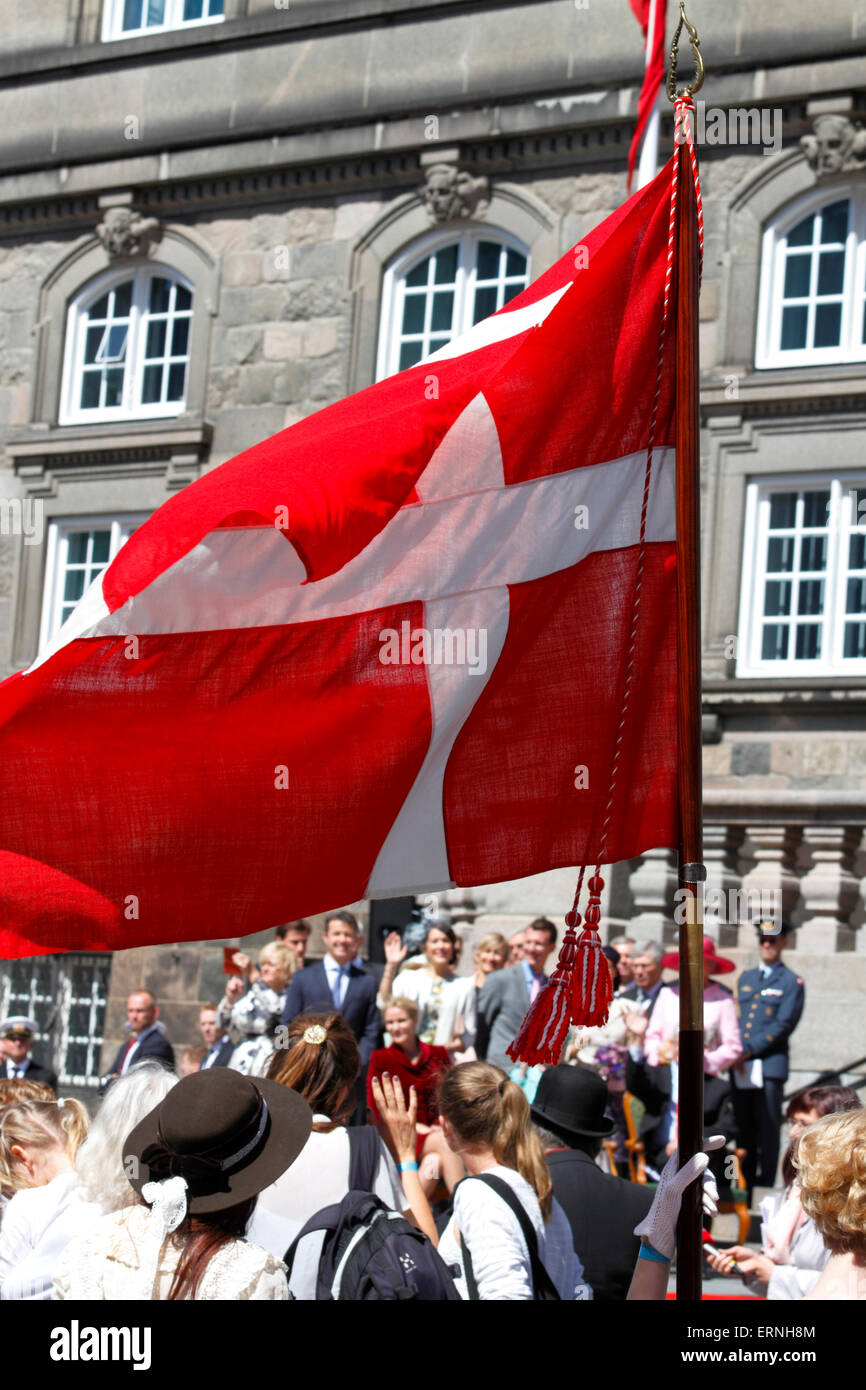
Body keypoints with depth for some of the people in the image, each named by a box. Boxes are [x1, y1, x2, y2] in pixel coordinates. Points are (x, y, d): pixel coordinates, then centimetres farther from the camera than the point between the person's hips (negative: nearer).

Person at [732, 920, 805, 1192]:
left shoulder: (792, 983, 2)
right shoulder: (745, 978, 20)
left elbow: (783, 1025, -8)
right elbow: (735, 1019, 17)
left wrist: (749, 1051, -13)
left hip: (769, 1066, -5)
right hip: (740, 1068, 5)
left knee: (768, 1129, -3)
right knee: (744, 1129, 9)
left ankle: (764, 1187, 1)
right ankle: (744, 1185, 16)